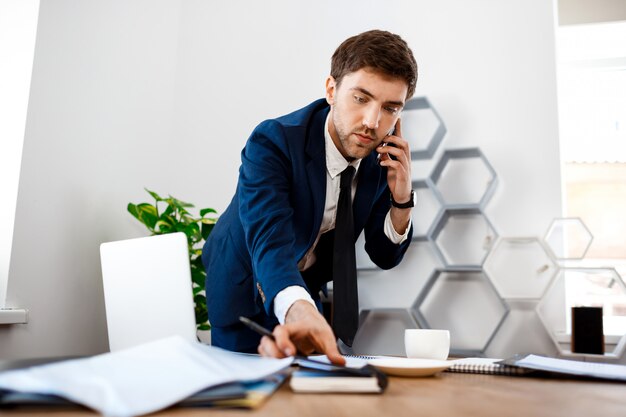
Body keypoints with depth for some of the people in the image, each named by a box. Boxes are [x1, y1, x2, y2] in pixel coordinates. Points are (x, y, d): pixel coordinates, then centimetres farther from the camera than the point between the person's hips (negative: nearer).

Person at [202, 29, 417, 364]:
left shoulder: (384, 154, -15)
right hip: (246, 292, -4)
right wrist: (299, 311, -66)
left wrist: (401, 199, -26)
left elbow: (385, 256, -8)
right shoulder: (272, 143, -32)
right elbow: (269, 243, -46)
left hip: (308, 293, 4)